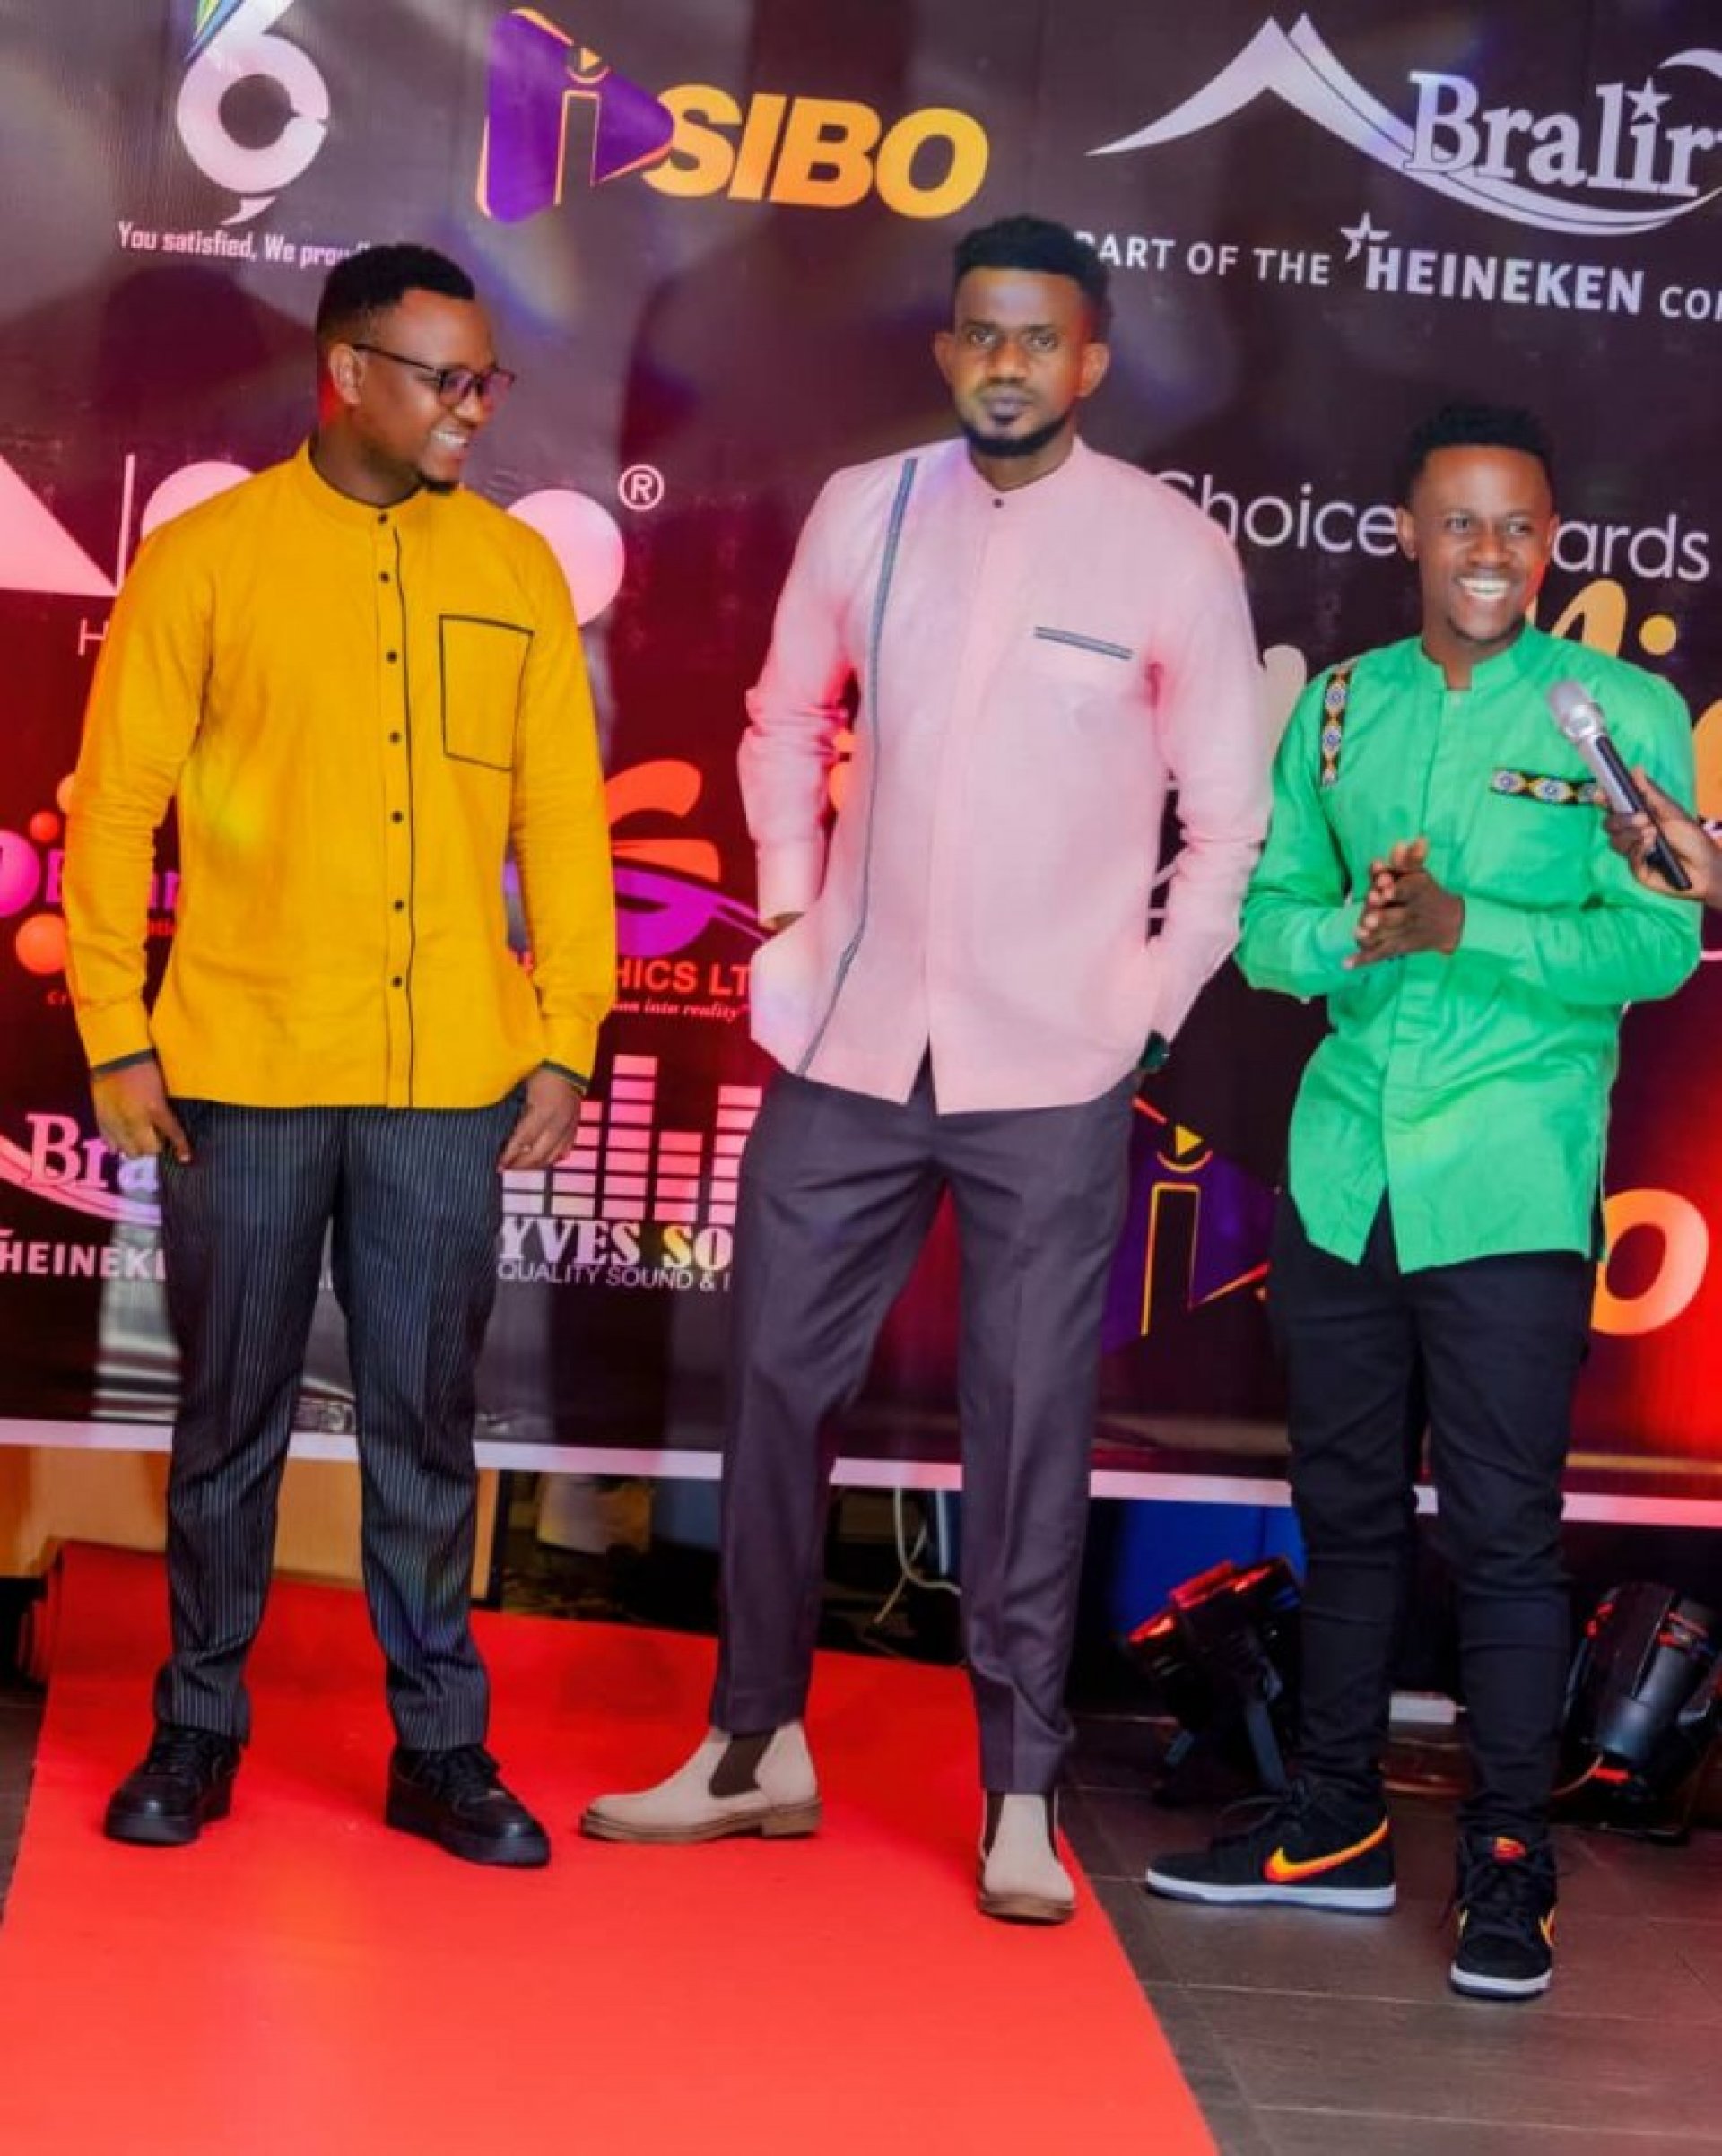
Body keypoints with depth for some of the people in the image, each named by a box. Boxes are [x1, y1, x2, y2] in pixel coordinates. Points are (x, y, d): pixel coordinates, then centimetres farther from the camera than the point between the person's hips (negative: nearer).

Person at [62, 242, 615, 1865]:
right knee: (229, 1415, 10)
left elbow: (563, 821, 7)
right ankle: (198, 1728, 24)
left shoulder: (517, 570, 6)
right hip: (241, 1073, -1)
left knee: (424, 1424, 8)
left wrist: (563, 1041, 3)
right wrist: (116, 1039, -3)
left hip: (449, 1083, 1)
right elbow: (115, 807, 0)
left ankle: (439, 1745, 19)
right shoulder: (205, 556, -1)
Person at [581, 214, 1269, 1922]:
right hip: (847, 1043, 3)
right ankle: (758, 1746, 24)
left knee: (1029, 1430, 2)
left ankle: (1019, 1797, 14)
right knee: (774, 1383, 9)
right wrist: (790, 902, 9)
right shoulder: (862, 511, 3)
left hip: (1050, 1072, -3)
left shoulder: (1173, 551, -5)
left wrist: (1153, 998, -3)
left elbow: (1228, 814, 1)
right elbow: (785, 720, 17)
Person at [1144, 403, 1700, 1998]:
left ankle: (1506, 1868, 11)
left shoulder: (1625, 712, -2)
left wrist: (1461, 926, -22)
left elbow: (1659, 941, -10)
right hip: (1341, 1167, 4)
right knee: (1345, 1505, 14)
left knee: (1502, 1531, -1)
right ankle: (1337, 1828, 27)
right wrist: (1352, 931, -14)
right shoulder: (1339, 705, 10)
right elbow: (1264, 915, 8)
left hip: (1510, 1190, -4)